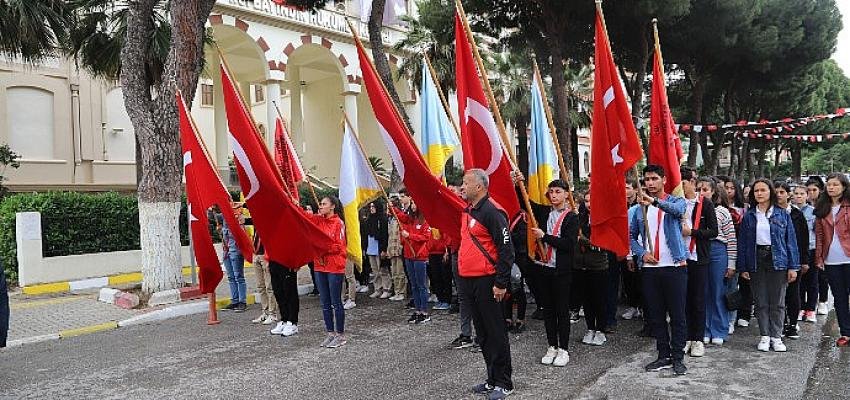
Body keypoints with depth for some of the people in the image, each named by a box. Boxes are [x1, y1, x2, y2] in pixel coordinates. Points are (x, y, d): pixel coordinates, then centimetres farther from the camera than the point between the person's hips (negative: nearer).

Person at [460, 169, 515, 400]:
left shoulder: (492, 212, -14)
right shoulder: (467, 211, 14)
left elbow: (506, 249, -17)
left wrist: (501, 283, -18)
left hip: (486, 282, -9)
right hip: (467, 281, 9)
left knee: (495, 332, 0)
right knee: (482, 332, 15)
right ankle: (492, 380, 26)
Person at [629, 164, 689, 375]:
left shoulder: (675, 201, 0)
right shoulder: (638, 208, 10)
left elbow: (678, 209, -25)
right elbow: (631, 235, 13)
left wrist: (654, 201, -42)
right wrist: (642, 253, -5)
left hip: (674, 266, -4)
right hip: (649, 268, 4)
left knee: (677, 314, 1)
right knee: (656, 315, 9)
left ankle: (678, 357, 11)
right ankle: (664, 356, 20)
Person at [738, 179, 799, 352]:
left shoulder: (782, 214, 3)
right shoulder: (749, 216, 5)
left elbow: (791, 240, 2)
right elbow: (742, 242, 5)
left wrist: (793, 266, -4)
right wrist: (743, 267, -1)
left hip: (778, 261, -1)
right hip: (756, 262, 1)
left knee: (778, 302, 4)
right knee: (761, 302, 6)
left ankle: (776, 337, 13)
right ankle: (764, 336, 16)